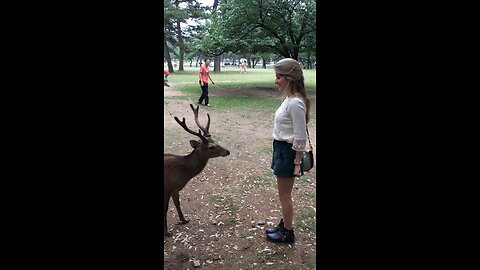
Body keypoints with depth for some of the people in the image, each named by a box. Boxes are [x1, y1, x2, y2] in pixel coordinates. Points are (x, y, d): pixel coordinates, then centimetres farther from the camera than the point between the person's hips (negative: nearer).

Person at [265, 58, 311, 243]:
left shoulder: (295, 103, -24)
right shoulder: (289, 99, 6)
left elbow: (300, 138, -22)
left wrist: (297, 163, -17)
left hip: (288, 151, -9)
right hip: (281, 148, 9)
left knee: (284, 195, 7)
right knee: (284, 194, 21)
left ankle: (287, 233, 25)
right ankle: (284, 225, 38)